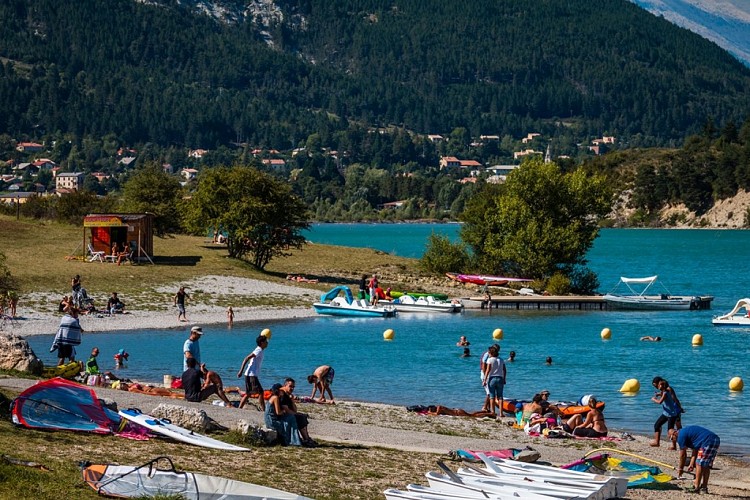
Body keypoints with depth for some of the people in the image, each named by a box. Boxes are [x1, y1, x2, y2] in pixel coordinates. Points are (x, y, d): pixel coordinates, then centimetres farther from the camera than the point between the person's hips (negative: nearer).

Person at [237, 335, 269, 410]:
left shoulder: (259, 350, 16)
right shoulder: (259, 351, -13)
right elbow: (246, 359, -20)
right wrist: (241, 371, -24)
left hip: (252, 375, 10)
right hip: (252, 375, -10)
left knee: (248, 394, 13)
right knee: (260, 392, -11)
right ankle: (263, 410, -13)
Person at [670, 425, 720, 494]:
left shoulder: (681, 435, -2)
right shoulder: (686, 431, 25)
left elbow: (683, 455, 2)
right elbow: (695, 450, 21)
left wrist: (680, 469, 12)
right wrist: (691, 464, 16)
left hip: (708, 442, -10)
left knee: (699, 464, -5)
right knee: (706, 466, 14)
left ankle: (696, 487, -5)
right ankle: (704, 487, 15)